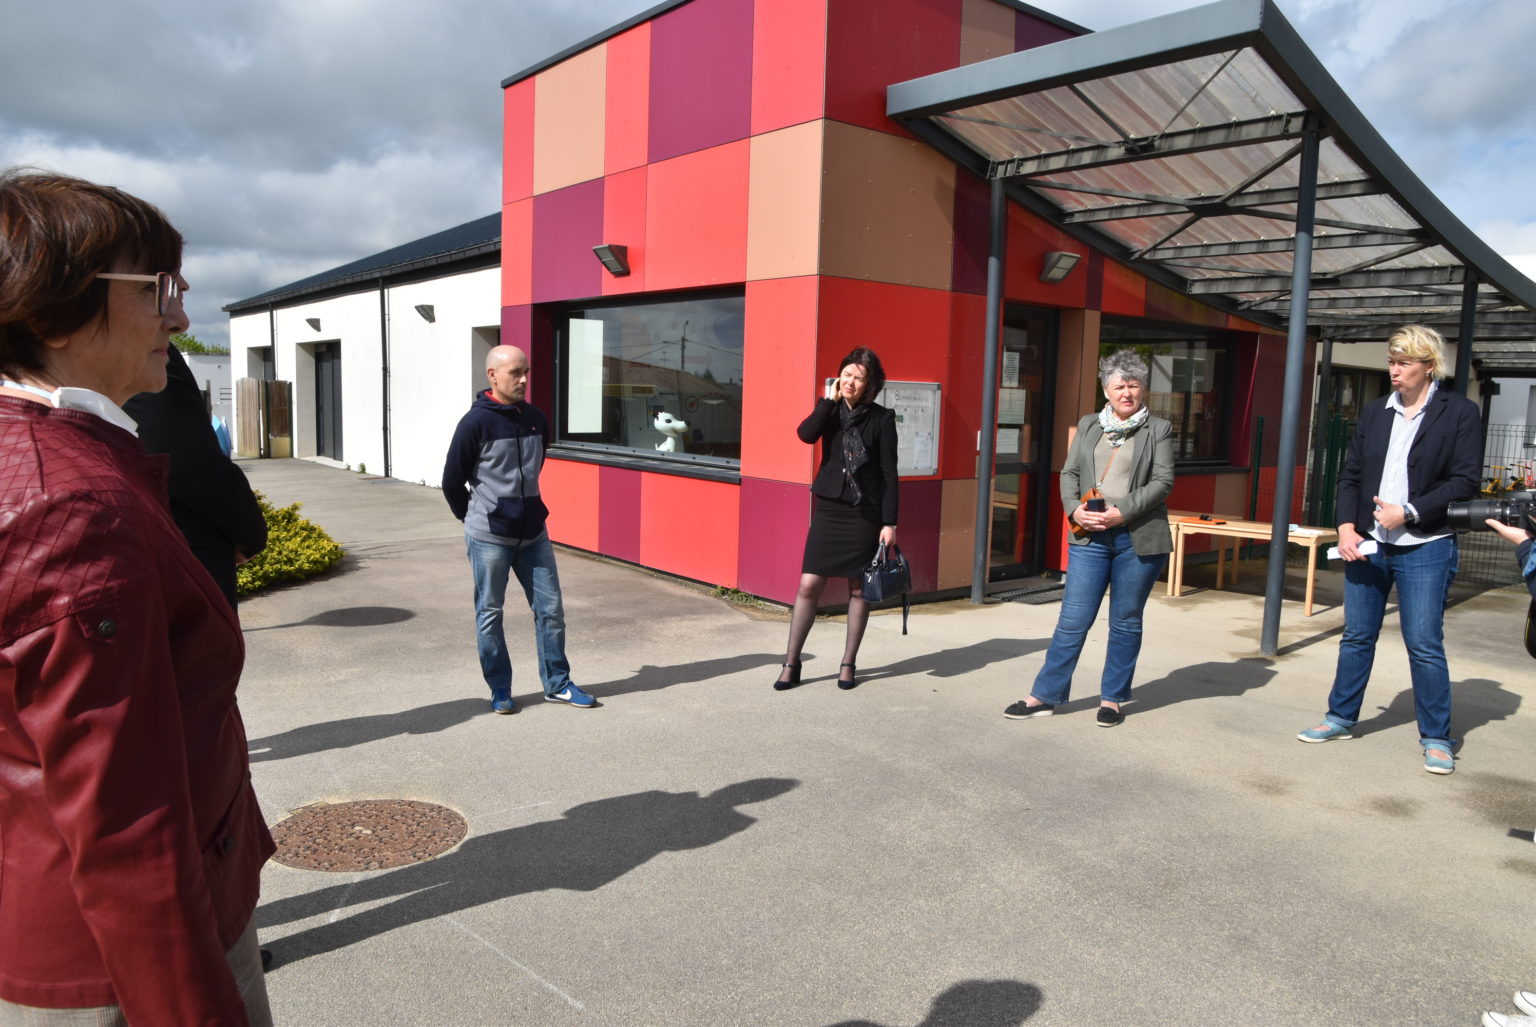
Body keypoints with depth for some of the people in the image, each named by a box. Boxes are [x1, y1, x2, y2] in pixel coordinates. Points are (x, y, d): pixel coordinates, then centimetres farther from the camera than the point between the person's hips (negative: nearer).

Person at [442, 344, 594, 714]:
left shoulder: (535, 418, 5)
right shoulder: (475, 423, -12)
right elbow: (452, 481, -5)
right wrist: (474, 518, 6)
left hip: (533, 534, 5)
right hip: (489, 538, -5)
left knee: (551, 608, 7)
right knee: (490, 614, 7)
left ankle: (557, 683, 20)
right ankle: (500, 689, 20)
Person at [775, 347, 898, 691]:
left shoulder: (882, 418, -3)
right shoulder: (832, 411, 5)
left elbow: (889, 473, -4)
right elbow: (805, 434, -16)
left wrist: (889, 522, -8)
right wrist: (829, 400, -12)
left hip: (865, 513, -2)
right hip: (828, 509, 2)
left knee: (859, 589, 6)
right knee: (808, 585, -1)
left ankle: (848, 663, 19)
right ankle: (791, 663, 9)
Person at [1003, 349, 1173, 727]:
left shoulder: (1159, 429, 3)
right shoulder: (1088, 425, 12)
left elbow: (1163, 481, -5)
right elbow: (1069, 473, 9)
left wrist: (1123, 511, -16)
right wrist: (1074, 509, -9)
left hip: (1138, 538, -1)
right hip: (1090, 536, 2)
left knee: (1126, 622, 8)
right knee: (1073, 620, 1)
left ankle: (1112, 699, 21)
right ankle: (1044, 696, 9)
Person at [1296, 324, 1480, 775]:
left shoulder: (1460, 412, -3)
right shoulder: (1375, 412, 9)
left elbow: (1465, 480, -9)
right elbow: (1350, 475, 9)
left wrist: (1408, 512, -17)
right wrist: (1346, 527, -4)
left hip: (1424, 548, -4)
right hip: (1366, 544, 4)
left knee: (1425, 645, 0)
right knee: (1356, 637, 12)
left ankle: (1436, 738, 14)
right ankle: (1341, 718, 25)